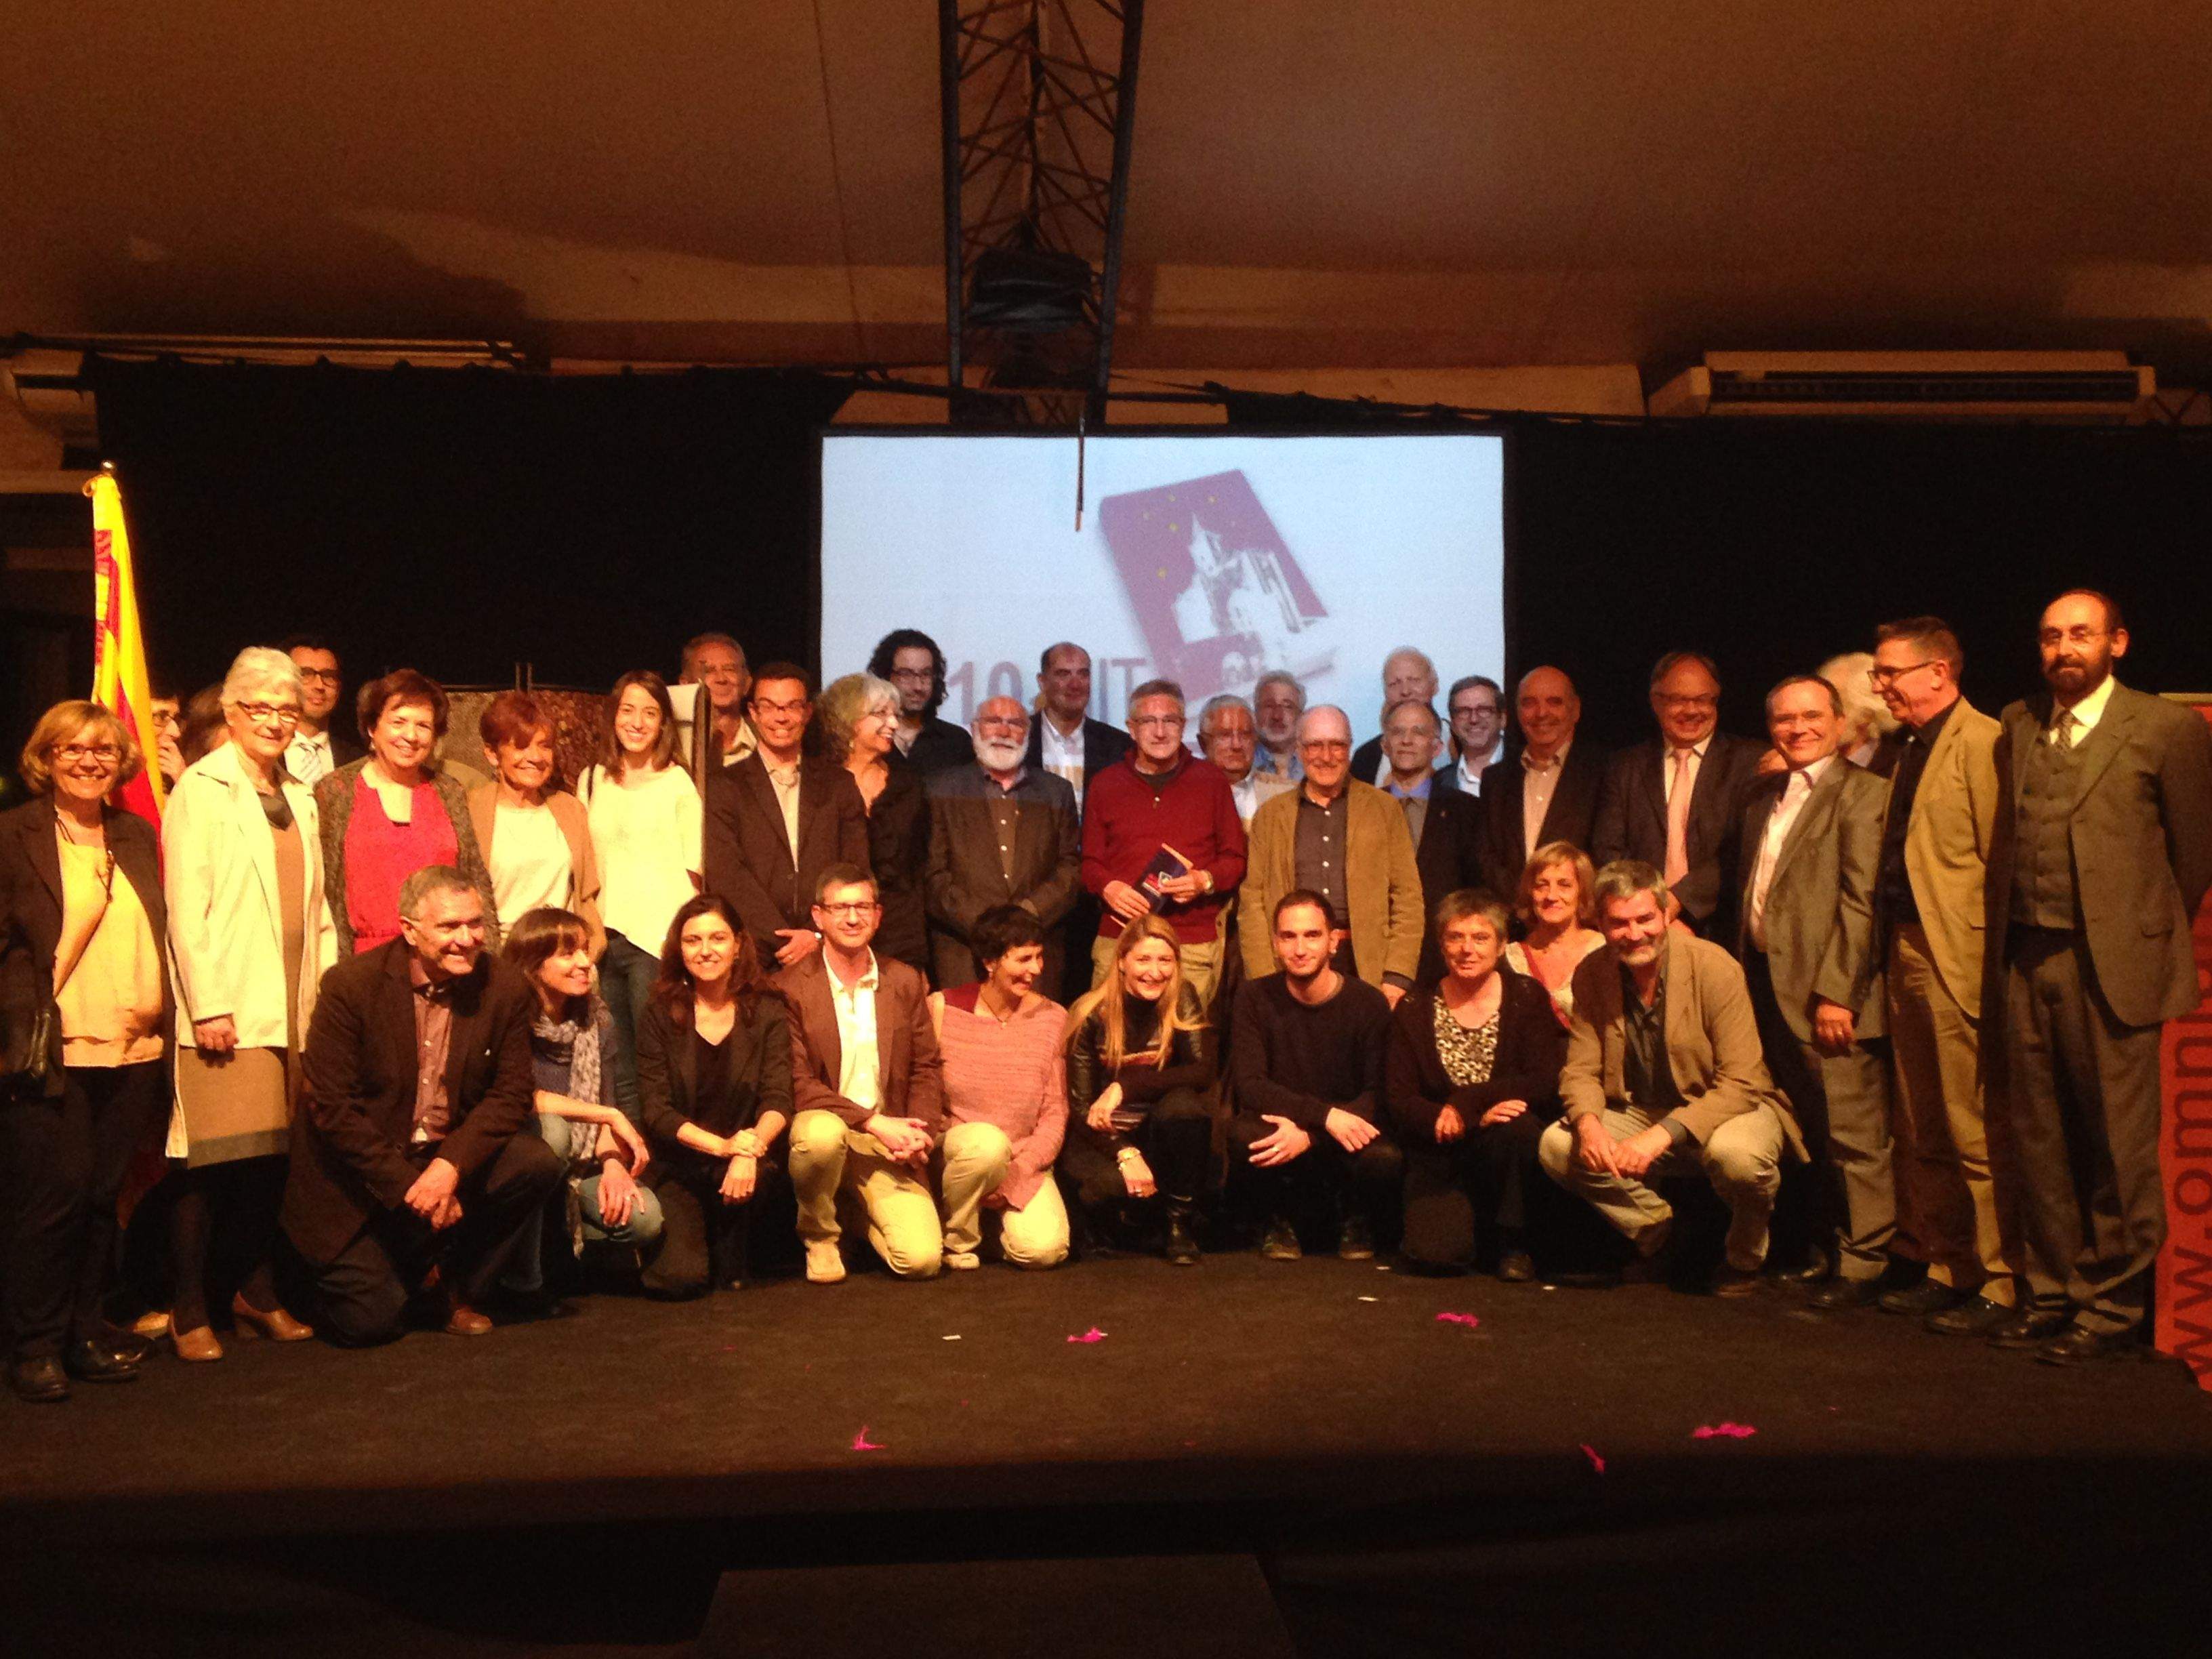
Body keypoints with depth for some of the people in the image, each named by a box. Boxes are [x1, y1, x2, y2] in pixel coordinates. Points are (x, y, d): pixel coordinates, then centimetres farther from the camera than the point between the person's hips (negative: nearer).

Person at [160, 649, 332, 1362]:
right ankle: (189, 1310, 6)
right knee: (214, 1159, -6)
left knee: (271, 1155, 7)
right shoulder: (201, 791, -3)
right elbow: (185, 907, -10)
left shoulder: (298, 797, 17)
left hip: (294, 1009, 6)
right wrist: (207, 1005, -15)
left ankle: (255, 1291, 19)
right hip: (229, 1008, -6)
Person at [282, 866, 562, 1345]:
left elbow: (512, 1094, -6)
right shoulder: (350, 985, -15)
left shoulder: (506, 988, -7)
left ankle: (449, 1288, -1)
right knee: (368, 1323, -12)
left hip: (454, 1156, 3)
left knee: (538, 1164, -24)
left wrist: (451, 1166, -23)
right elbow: (330, 1106, -16)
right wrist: (408, 1187, -21)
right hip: (361, 1171, -3)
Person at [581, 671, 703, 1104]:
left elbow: (692, 871, -1)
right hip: (604, 935, 4)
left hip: (658, 938, -4)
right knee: (617, 1067, 7)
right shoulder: (592, 780, 13)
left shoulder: (678, 784, -1)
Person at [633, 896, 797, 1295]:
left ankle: (733, 1263, -4)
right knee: (678, 1277, -22)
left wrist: (749, 1150, -30)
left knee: (759, 1173, -35)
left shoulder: (768, 1013, 2)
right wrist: (721, 1145, -24)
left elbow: (778, 1099, -8)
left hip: (748, 1165, 1)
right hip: (679, 1168, 0)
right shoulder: (661, 1018, 1)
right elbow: (656, 1111, -7)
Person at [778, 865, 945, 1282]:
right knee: (823, 1132, -39)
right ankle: (819, 1237, -7)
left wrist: (919, 1132, -10)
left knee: (922, 1259, -16)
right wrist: (873, 1122, -19)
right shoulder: (789, 988, -5)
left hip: (889, 1149, 3)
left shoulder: (906, 982, 8)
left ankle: (868, 1216, 20)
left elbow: (926, 1068, 9)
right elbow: (797, 1083, -11)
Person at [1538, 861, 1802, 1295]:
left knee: (1737, 1154, -38)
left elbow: (1741, 1084, -23)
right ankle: (1658, 1236, 7)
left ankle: (1745, 1256, -2)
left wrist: (1664, 1134, -35)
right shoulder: (1591, 975, -6)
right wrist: (1588, 1122, -26)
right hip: (1641, 1112, 4)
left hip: (1724, 1109, -4)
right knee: (1556, 1146, -18)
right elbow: (1580, 1070, -2)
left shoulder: (1714, 967, -20)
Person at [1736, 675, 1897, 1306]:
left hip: (1823, 989, -7)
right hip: (1766, 980, 7)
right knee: (1807, 1130, 15)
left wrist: (1836, 992, -19)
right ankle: (1814, 1246, 27)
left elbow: (1861, 901, -14)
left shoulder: (1860, 792, -7)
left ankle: (1863, 1265, 8)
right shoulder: (1765, 797, 17)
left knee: (1851, 1132, -2)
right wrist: (1743, 973, 11)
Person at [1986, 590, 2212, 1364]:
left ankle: (2112, 1307, 14)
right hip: (2028, 961, 5)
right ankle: (2054, 1292, 24)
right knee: (2037, 1139, 11)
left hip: (2111, 965, -5)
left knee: (2118, 1146, 1)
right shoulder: (2017, 725, 11)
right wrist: (2005, 942, 11)